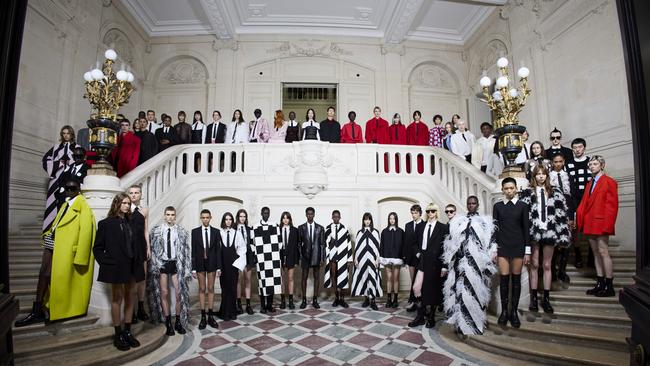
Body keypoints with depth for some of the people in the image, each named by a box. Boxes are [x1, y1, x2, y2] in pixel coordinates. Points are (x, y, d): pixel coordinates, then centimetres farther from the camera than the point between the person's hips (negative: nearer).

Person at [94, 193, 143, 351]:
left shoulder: (130, 223, 7)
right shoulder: (106, 223, -3)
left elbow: (134, 245, 8)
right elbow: (97, 248, 0)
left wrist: (137, 263, 0)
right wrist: (107, 264, -7)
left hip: (131, 267, 4)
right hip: (116, 267, -4)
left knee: (129, 298, 10)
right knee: (117, 299, 4)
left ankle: (127, 332, 21)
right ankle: (118, 335, 15)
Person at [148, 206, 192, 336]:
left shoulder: (181, 231, -1)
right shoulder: (156, 230, -1)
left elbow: (186, 251, 0)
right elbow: (152, 249, 2)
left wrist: (186, 270, -4)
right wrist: (156, 264, -6)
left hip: (176, 264, 0)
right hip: (161, 263, 0)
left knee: (179, 293, 1)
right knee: (164, 293, 4)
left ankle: (178, 322, 16)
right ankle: (168, 323, 16)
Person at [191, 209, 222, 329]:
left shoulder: (216, 232, 0)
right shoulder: (195, 232, -1)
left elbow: (218, 250, 0)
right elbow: (193, 250, -1)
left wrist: (219, 267, -4)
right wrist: (193, 268, -6)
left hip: (212, 263, 0)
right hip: (200, 263, 0)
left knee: (211, 289, 7)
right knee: (202, 289, 6)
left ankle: (210, 316, 16)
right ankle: (203, 317, 14)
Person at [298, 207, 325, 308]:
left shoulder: (320, 228, 3)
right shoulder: (301, 227, 3)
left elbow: (322, 244, 2)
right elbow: (299, 243, 4)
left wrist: (322, 258, -3)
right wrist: (299, 257, -2)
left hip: (316, 256, 1)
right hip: (305, 256, 0)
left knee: (317, 277, 5)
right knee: (304, 277, 4)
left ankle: (315, 300, 15)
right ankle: (304, 300, 15)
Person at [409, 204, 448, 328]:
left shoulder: (443, 227, -3)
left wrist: (444, 266, -10)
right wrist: (419, 252, 2)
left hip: (435, 262, -4)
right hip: (423, 261, 4)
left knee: (433, 290, 6)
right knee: (417, 287, -3)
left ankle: (431, 317, 21)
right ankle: (420, 316, 10)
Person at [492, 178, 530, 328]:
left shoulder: (523, 206, 3)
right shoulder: (497, 206, 5)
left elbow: (526, 228, 2)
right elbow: (495, 228, 5)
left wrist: (527, 251, -1)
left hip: (518, 247, 0)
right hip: (502, 247, 0)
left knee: (516, 279, 5)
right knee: (504, 279, 1)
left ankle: (514, 311, 14)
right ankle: (504, 311, 11)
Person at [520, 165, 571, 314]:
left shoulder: (555, 193, 7)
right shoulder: (527, 193, 2)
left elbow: (562, 214, 3)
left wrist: (562, 236, -4)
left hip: (549, 232, 1)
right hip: (533, 233, -1)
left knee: (547, 265, 9)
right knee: (534, 265, 6)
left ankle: (546, 298, 17)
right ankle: (533, 297, 13)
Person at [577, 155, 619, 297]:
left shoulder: (609, 182, -3)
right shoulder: (589, 184, 19)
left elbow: (612, 205, -9)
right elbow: (584, 204, 13)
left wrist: (607, 225, -16)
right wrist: (579, 220, 2)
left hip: (601, 223, -7)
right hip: (589, 224, 7)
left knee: (603, 252, -6)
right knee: (596, 253, 10)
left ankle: (609, 287, 2)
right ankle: (600, 284, 16)